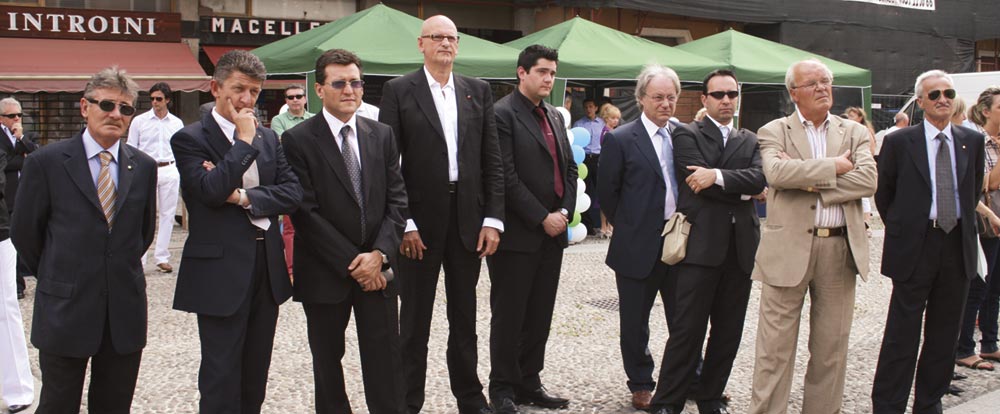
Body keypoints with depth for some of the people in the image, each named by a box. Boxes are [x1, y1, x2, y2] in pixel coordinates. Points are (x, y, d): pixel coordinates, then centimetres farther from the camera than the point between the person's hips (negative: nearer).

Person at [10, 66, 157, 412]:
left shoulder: (144, 167, 4)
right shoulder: (46, 162, -6)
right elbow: (24, 232, 2)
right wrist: (54, 277, 10)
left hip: (125, 311, 3)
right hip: (64, 310, -3)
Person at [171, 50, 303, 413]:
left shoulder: (268, 137, 12)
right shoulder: (190, 139, -5)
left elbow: (292, 193, 1)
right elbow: (211, 190, -21)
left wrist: (244, 196, -13)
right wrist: (245, 140, -15)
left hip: (267, 267, 6)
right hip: (221, 271, -6)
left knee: (256, 373, 16)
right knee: (222, 376, 1)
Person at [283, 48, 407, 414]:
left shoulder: (382, 135, 6)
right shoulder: (298, 140, -7)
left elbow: (396, 199, 4)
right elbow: (305, 212, -11)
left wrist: (380, 254, -10)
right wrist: (352, 262, -13)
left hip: (377, 267, 3)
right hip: (325, 273, -2)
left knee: (385, 360, 4)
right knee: (327, 360, 12)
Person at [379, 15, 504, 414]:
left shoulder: (478, 90, 8)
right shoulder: (398, 91, -2)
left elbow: (492, 160, 6)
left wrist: (493, 218, -1)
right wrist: (402, 223, -12)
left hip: (468, 219, 3)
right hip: (419, 221, -3)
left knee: (465, 316, 14)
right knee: (414, 319, 8)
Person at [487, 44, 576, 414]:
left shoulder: (555, 116, 16)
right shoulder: (502, 114, -9)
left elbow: (569, 168, 17)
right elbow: (506, 176, -16)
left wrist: (564, 211, 2)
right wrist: (541, 218, -14)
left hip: (553, 232, 7)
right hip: (517, 234, -7)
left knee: (540, 316, 12)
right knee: (509, 316, 3)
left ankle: (529, 383, 23)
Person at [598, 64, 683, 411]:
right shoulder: (620, 139, -7)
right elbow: (608, 193, -2)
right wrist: (629, 228, 4)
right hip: (639, 246, -3)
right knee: (635, 320, 9)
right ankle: (641, 383, 25)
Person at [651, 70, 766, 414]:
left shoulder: (750, 141, 17)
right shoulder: (687, 136, 4)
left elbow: (759, 177, -3)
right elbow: (699, 181, -11)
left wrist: (718, 176, -16)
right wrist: (743, 191, -4)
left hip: (739, 247, 5)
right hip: (700, 244, -5)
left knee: (729, 331, 10)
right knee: (687, 330, -4)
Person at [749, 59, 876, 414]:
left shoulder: (854, 133, 11)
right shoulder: (774, 131, 3)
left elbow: (867, 181, -6)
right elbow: (776, 173, -17)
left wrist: (809, 181, -13)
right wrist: (834, 166, -11)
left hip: (840, 249, 3)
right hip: (789, 248, -3)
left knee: (831, 346, 11)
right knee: (775, 347, 1)